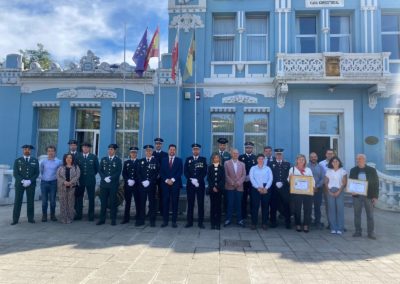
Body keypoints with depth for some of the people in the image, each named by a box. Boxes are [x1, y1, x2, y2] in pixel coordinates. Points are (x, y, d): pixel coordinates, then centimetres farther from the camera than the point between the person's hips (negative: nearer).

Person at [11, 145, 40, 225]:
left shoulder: (35, 161, 7)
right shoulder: (17, 161, 6)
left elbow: (37, 173, 3)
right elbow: (15, 173, -1)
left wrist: (30, 181, -11)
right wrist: (23, 181, -15)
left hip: (31, 184, 1)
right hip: (19, 183, 0)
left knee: (30, 201, 3)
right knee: (17, 201, -1)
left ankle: (30, 218, 10)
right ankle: (15, 219, 5)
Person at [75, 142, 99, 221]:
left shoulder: (94, 157, 1)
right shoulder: (77, 156, 4)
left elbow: (97, 168, 8)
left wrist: (92, 175, 9)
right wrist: (78, 175, 7)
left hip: (90, 180, -1)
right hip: (80, 180, 1)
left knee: (91, 198, 4)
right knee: (78, 198, 7)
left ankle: (91, 216, 13)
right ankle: (78, 215, 19)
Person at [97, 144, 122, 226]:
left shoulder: (118, 160, 2)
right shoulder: (103, 159, 12)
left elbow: (118, 172, -5)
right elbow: (100, 170, 7)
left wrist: (110, 178, -15)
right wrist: (104, 178, -8)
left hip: (113, 184, -2)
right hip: (104, 183, 3)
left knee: (113, 202, 2)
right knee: (103, 202, 5)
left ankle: (113, 220, 9)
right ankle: (102, 219, 13)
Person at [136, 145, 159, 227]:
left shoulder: (155, 161, 4)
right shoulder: (141, 161, 12)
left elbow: (157, 173, -3)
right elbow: (138, 173, 7)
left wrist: (149, 182, -11)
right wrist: (142, 181, -7)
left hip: (152, 185, -2)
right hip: (142, 185, 2)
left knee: (152, 202, 2)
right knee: (142, 202, 4)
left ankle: (152, 221, 8)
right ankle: (141, 220, 12)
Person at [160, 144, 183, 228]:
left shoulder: (179, 160, 8)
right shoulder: (163, 160, 11)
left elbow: (180, 172, -2)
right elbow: (161, 172, 5)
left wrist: (172, 180, -12)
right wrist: (166, 180, -9)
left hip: (175, 184, -1)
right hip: (165, 184, 1)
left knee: (175, 202, 1)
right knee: (165, 202, 1)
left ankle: (174, 221, 7)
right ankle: (165, 221, 9)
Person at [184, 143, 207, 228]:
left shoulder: (203, 159, 6)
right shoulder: (188, 159, 9)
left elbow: (204, 172, -2)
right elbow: (185, 171, 2)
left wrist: (197, 180, -14)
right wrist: (191, 180, -11)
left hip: (200, 184, -1)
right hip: (190, 184, 1)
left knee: (200, 203, 0)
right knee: (190, 203, 4)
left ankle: (200, 222, 7)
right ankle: (189, 222, 12)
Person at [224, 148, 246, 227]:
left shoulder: (242, 164, 13)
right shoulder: (226, 163, 5)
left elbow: (244, 175, 5)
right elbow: (226, 175, -2)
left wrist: (239, 182, -11)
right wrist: (232, 183, -12)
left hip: (239, 187, 2)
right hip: (229, 187, -2)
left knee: (239, 204, 5)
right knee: (230, 204, -1)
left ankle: (239, 220, 13)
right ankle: (228, 219, 7)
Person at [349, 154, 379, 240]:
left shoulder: (372, 170, -2)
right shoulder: (353, 170, 4)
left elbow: (376, 184, -1)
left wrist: (375, 197, -6)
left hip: (369, 196, -2)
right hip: (357, 196, 2)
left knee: (370, 215, 5)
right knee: (357, 214, 7)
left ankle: (370, 232, 15)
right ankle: (357, 231, 17)